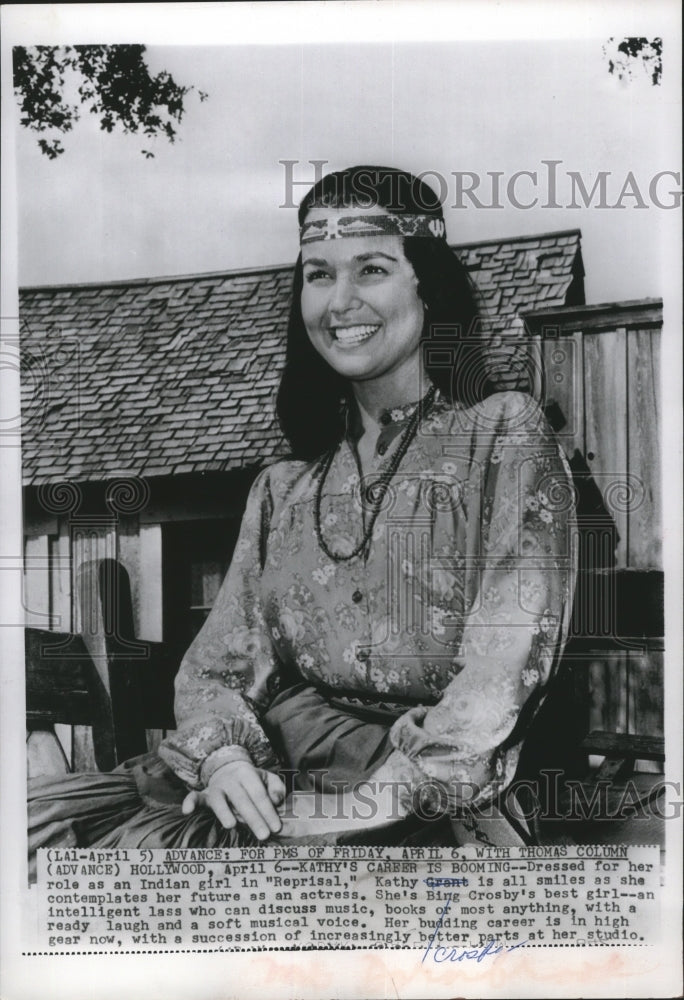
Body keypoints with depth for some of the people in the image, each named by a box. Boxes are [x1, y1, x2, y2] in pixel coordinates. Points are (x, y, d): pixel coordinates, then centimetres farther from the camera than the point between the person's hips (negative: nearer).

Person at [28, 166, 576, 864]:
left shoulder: (504, 434, 2)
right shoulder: (282, 488, 17)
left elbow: (503, 675, -9)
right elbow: (215, 663, 12)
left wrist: (358, 804, -18)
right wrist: (222, 753, -11)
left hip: (421, 812, -4)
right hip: (272, 780, 5)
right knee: (42, 828, -18)